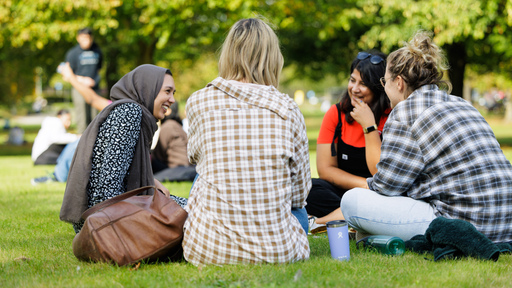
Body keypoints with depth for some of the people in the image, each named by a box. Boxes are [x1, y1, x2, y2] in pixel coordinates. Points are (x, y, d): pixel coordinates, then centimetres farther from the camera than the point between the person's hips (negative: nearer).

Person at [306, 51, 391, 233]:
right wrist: (366, 185, -16)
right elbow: (325, 169, -2)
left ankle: (318, 222, -30)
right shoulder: (336, 114, 2)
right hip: (342, 192, 3)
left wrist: (369, 126, -17)